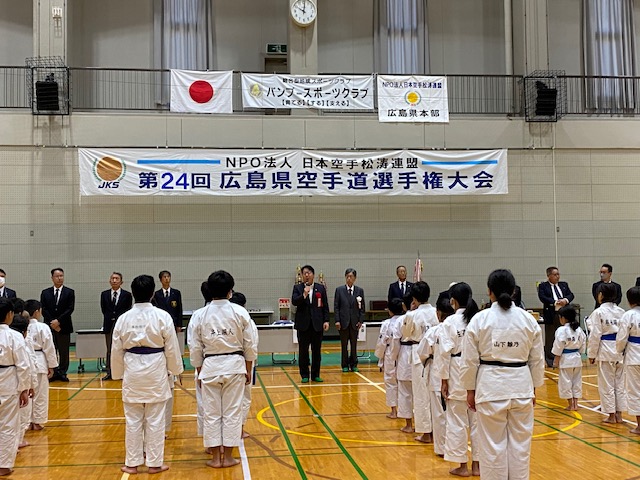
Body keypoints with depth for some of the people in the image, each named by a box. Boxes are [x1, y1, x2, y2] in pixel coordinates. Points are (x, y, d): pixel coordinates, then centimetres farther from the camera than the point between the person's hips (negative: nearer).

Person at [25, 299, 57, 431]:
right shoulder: (43, 328, -10)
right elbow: (49, 348, -7)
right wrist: (51, 366, 4)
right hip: (39, 363, -3)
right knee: (40, 394, 7)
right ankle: (37, 422, 14)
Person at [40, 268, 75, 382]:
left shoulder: (69, 292, 3)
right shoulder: (45, 293, 9)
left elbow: (70, 309, -5)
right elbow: (43, 309, 3)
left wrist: (58, 321, -13)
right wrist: (52, 323, -9)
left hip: (64, 326, -1)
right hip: (49, 326, 1)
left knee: (64, 351, 2)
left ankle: (62, 373, 9)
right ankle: (53, 373, 9)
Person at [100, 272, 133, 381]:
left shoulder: (127, 295, 0)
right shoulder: (104, 294, 8)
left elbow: (128, 311, 2)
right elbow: (103, 309, 12)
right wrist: (110, 318, 4)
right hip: (109, 325, 2)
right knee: (109, 350, 6)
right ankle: (109, 372, 11)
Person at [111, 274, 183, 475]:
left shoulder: (123, 318, -2)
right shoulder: (163, 317, -10)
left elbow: (116, 350, 5)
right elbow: (172, 348, -4)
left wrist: (118, 374, 17)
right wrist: (176, 369, 10)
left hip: (132, 372, 2)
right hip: (156, 371, -2)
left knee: (133, 420, 11)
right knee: (155, 420, 6)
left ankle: (132, 463, 19)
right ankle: (154, 462, 14)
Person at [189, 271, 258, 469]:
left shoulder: (202, 315, -4)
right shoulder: (239, 312, -6)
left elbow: (196, 347, 3)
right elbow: (250, 343, -1)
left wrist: (199, 372, 15)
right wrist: (248, 369, 11)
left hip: (210, 366, 1)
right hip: (234, 364, -1)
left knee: (212, 413, 9)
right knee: (232, 411, 8)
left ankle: (216, 457, 15)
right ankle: (228, 457, 14)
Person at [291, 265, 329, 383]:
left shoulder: (320, 288, 6)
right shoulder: (297, 288, 4)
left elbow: (325, 306, 6)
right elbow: (294, 302, -10)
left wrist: (326, 320, -1)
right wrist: (304, 295, -24)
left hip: (317, 324, 1)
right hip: (303, 324, -1)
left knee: (316, 350, 5)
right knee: (303, 351, 3)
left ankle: (315, 374, 14)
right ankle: (304, 375, 11)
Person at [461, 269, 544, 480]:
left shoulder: (479, 319, -8)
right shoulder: (529, 320, 0)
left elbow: (470, 360, -5)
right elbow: (537, 359, 7)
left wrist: (470, 390, 6)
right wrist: (533, 388, 18)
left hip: (491, 387, -3)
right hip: (521, 385, 3)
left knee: (492, 445, 6)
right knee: (520, 443, 13)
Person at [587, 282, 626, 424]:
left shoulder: (598, 312, -13)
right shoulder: (621, 312, 3)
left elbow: (595, 335, -13)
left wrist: (592, 354, -4)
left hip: (606, 352, -5)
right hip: (620, 351, 5)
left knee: (607, 384, 5)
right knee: (619, 383, 14)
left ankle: (611, 415, 10)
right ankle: (619, 414, 21)